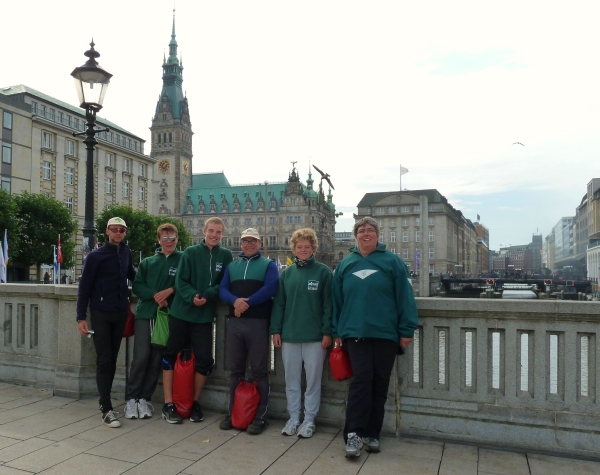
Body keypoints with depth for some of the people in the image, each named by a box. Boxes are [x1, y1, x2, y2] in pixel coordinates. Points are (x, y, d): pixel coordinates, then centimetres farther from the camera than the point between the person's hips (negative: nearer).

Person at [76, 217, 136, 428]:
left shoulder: (126, 253, 7)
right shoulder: (95, 256, -6)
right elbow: (84, 287, -6)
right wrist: (81, 317, -10)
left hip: (120, 313, 5)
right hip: (101, 314, -4)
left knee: (113, 359, 11)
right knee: (104, 360, -4)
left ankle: (105, 400, 24)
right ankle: (106, 409, -1)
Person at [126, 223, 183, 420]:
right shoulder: (148, 262, 12)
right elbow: (137, 286, 5)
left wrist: (170, 290, -15)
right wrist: (154, 295, -11)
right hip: (145, 314, 1)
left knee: (156, 360, 3)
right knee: (140, 357, -5)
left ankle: (144, 399, 15)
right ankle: (132, 398, 8)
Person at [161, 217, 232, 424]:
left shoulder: (226, 255, 2)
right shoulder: (190, 252, -2)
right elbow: (180, 281, -7)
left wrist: (207, 295, -18)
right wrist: (192, 297, -24)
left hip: (205, 316, 1)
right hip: (181, 313, -1)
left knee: (204, 359, 2)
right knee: (171, 355, 6)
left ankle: (195, 402, 22)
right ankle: (168, 404, 18)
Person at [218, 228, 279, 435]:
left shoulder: (268, 265, 6)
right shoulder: (232, 266, 18)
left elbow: (271, 288, -11)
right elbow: (222, 290, 6)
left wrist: (247, 303, -15)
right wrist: (235, 301, -15)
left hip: (258, 323, -4)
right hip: (234, 322, 4)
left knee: (259, 370, 1)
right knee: (236, 370, 12)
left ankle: (260, 416, 9)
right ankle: (232, 412, 22)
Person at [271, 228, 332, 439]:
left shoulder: (323, 271, -2)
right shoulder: (286, 273, 8)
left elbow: (328, 305, -4)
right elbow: (278, 304, 8)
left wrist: (327, 332, -8)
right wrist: (276, 330, 2)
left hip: (315, 336, -3)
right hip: (289, 335, 3)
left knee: (313, 380, 7)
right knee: (291, 380, 12)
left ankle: (309, 420, 21)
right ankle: (293, 419, 26)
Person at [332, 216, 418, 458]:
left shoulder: (392, 262, 1)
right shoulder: (346, 264, 9)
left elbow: (405, 297, -2)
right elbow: (336, 300, 11)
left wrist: (407, 329, -7)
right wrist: (337, 332, 8)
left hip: (386, 333, 0)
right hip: (356, 333, 0)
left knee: (379, 384, 8)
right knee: (361, 379, -8)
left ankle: (371, 433, 21)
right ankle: (354, 434, -1)